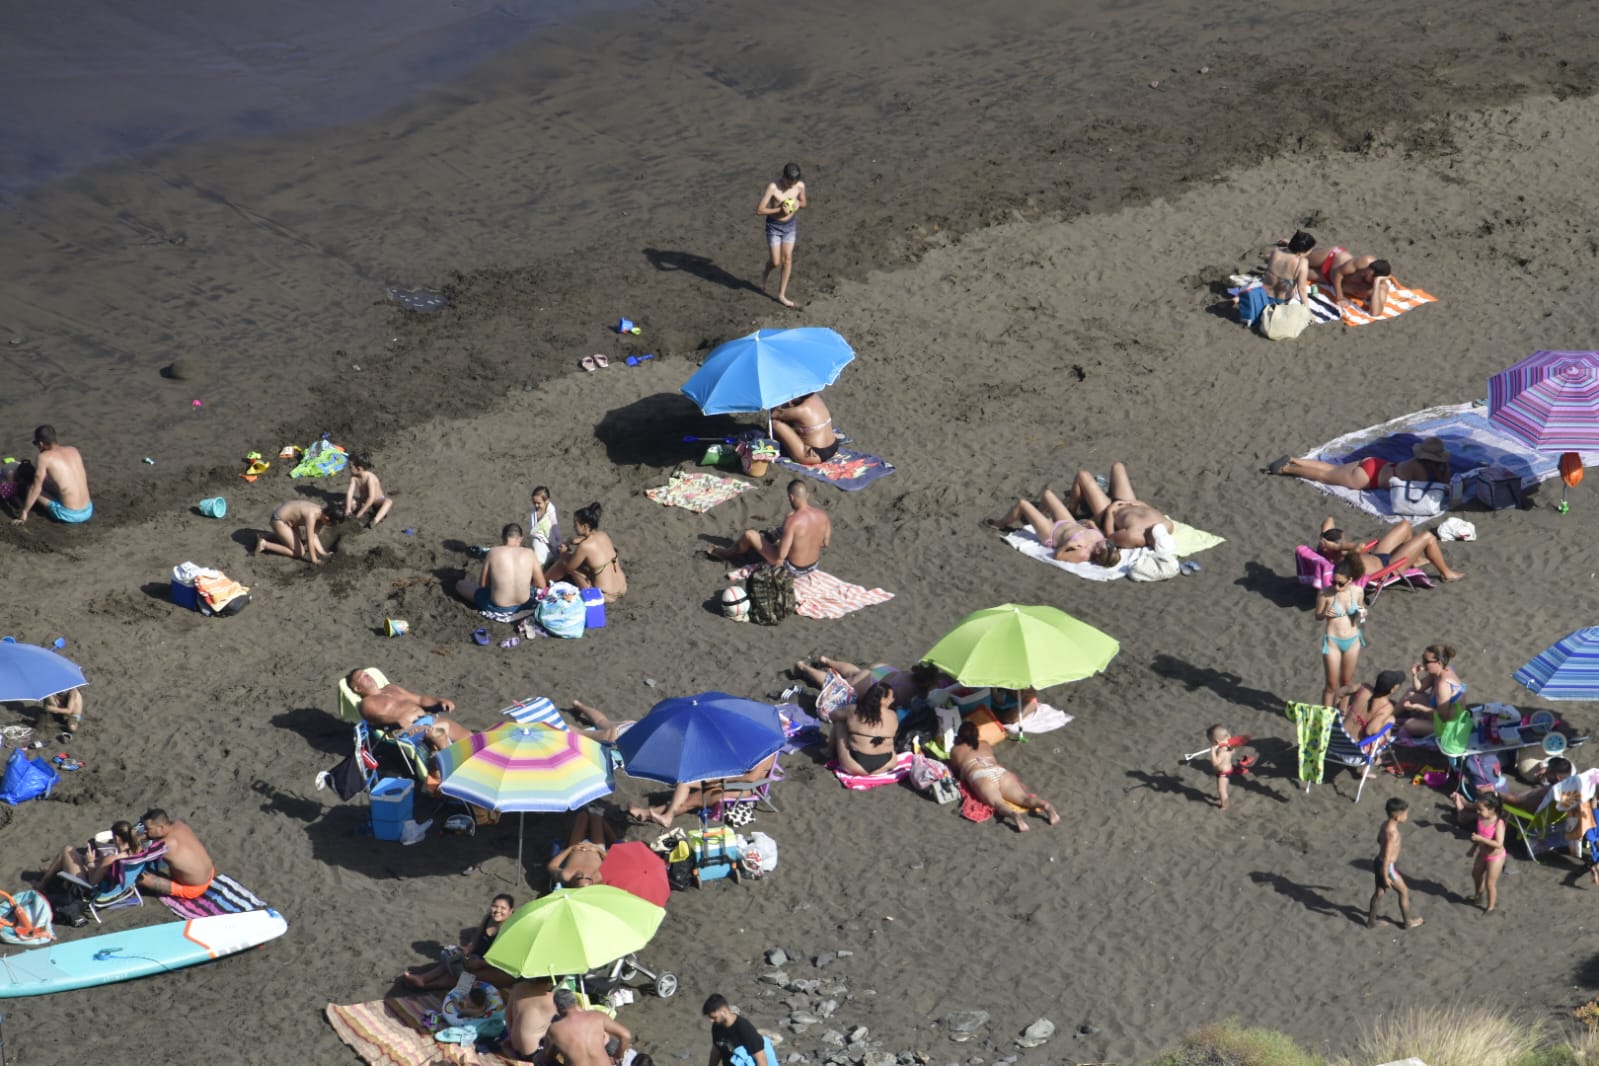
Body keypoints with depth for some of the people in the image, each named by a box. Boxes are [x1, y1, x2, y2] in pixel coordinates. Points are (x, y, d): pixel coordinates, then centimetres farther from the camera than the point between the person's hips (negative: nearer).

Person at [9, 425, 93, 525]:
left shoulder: (45, 456, -10)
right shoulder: (73, 450, 8)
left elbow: (35, 487, -5)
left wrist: (24, 513, 5)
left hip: (68, 515, -6)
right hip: (88, 512, 6)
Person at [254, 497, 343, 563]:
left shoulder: (321, 511, -6)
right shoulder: (311, 515, -32)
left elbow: (313, 534, 2)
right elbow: (310, 540, -28)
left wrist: (322, 552, -1)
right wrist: (314, 560, -20)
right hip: (279, 521, -9)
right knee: (298, 552, -8)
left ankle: (264, 537, 28)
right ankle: (264, 544, -3)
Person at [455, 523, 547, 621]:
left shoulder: (493, 552, -12)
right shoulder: (530, 553, -9)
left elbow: (482, 584, -3)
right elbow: (542, 585, -1)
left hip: (497, 608, -2)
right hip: (524, 604, 2)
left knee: (460, 584, 22)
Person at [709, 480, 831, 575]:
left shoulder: (792, 521, -31)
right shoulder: (823, 515, -12)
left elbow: (781, 556, -27)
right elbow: (826, 542, 4)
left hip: (793, 569, -6)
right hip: (814, 566, 6)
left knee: (750, 535, 10)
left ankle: (726, 554, 39)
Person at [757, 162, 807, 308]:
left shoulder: (800, 186, -11)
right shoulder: (773, 187, -25)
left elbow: (804, 202, 10)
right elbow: (759, 210, -22)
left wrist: (798, 204, -15)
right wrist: (779, 210, -30)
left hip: (790, 225, 4)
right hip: (774, 226, -4)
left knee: (787, 260, 5)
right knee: (776, 262, 0)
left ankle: (781, 295, 16)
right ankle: (765, 274, 36)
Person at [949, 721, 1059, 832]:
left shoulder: (955, 750, 28)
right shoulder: (985, 744, 38)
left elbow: (954, 767, 44)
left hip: (981, 777, -4)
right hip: (1000, 772, 4)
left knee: (997, 802, -27)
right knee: (1023, 797, -12)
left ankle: (1013, 814, -60)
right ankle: (1045, 806, -43)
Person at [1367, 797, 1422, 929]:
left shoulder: (1385, 824, -2)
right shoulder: (1393, 833, -30)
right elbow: (1387, 856, -28)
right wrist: (1386, 876, -22)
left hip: (1380, 863, 9)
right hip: (1388, 867, -9)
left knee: (1379, 892, 22)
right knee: (1404, 892, 11)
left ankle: (1371, 921, 34)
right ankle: (1407, 922, 27)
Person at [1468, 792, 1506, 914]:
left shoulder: (1498, 823, -32)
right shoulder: (1481, 819, -10)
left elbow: (1498, 844, -38)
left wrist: (1481, 839, -41)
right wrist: (1473, 849, 17)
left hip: (1495, 857, -8)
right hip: (1483, 853, 8)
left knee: (1490, 883, 4)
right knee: (1476, 874, 28)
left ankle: (1490, 907, 26)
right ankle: (1479, 896, 54)